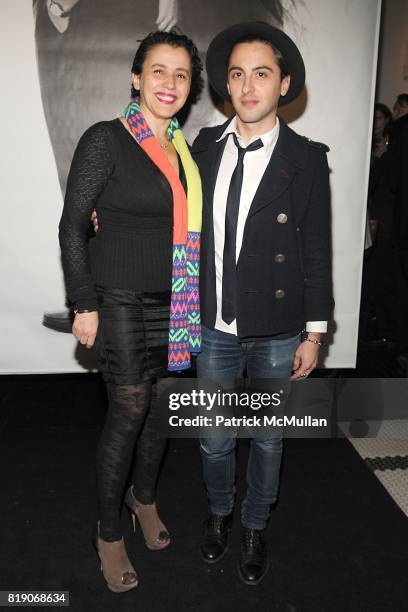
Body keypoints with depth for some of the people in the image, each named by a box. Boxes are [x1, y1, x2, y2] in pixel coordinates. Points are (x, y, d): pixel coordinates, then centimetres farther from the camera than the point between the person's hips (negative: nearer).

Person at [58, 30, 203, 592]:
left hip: (176, 303, 6)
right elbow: (73, 226, -9)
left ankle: (145, 498, 39)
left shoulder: (184, 147, 10)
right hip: (123, 302, -6)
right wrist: (85, 304, -13)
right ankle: (109, 534, 23)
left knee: (161, 405, 15)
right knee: (129, 413, 0)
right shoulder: (106, 139, -8)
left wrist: (194, 299, 11)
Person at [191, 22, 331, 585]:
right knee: (214, 438, 16)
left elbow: (317, 252, -5)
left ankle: (255, 527, 42)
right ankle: (220, 512, 46)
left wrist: (314, 334, -5)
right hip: (215, 327, 2)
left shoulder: (306, 159, -6)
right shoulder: (205, 146, 2)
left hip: (277, 332, -2)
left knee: (267, 438, 17)